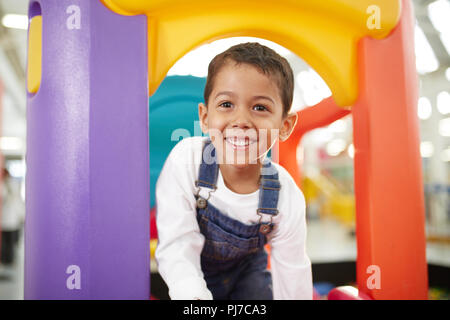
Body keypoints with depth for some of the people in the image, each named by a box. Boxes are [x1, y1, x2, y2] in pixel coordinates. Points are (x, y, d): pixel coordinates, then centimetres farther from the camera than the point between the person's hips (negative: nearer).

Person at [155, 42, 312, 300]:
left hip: (246, 271, 1)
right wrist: (194, 295, -48)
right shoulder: (186, 160, -32)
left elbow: (294, 282, -17)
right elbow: (177, 248, -33)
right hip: (189, 276, -1)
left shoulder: (288, 200, -27)